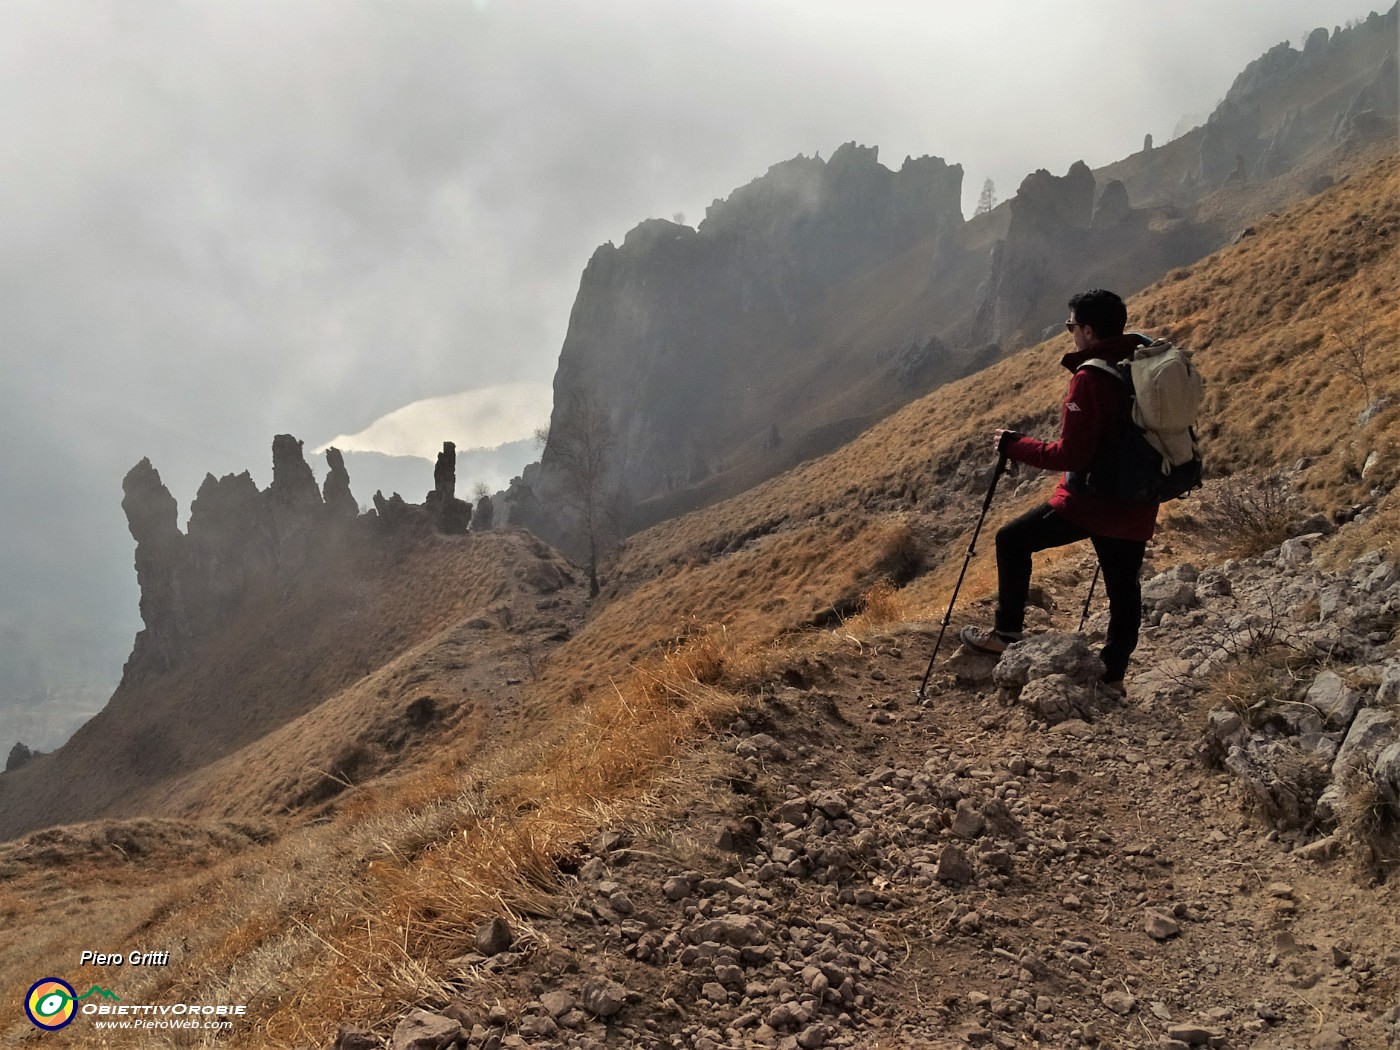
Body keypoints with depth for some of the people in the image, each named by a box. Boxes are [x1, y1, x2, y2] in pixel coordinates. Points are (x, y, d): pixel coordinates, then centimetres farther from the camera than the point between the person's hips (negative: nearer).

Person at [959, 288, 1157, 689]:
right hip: (1137, 508, 7)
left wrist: (1013, 445, -10)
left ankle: (1007, 633, 16)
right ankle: (1112, 675, 25)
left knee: (1012, 539, 11)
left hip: (1089, 502, -7)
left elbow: (1071, 455, -21)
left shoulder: (1090, 378, -20)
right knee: (1124, 589, 15)